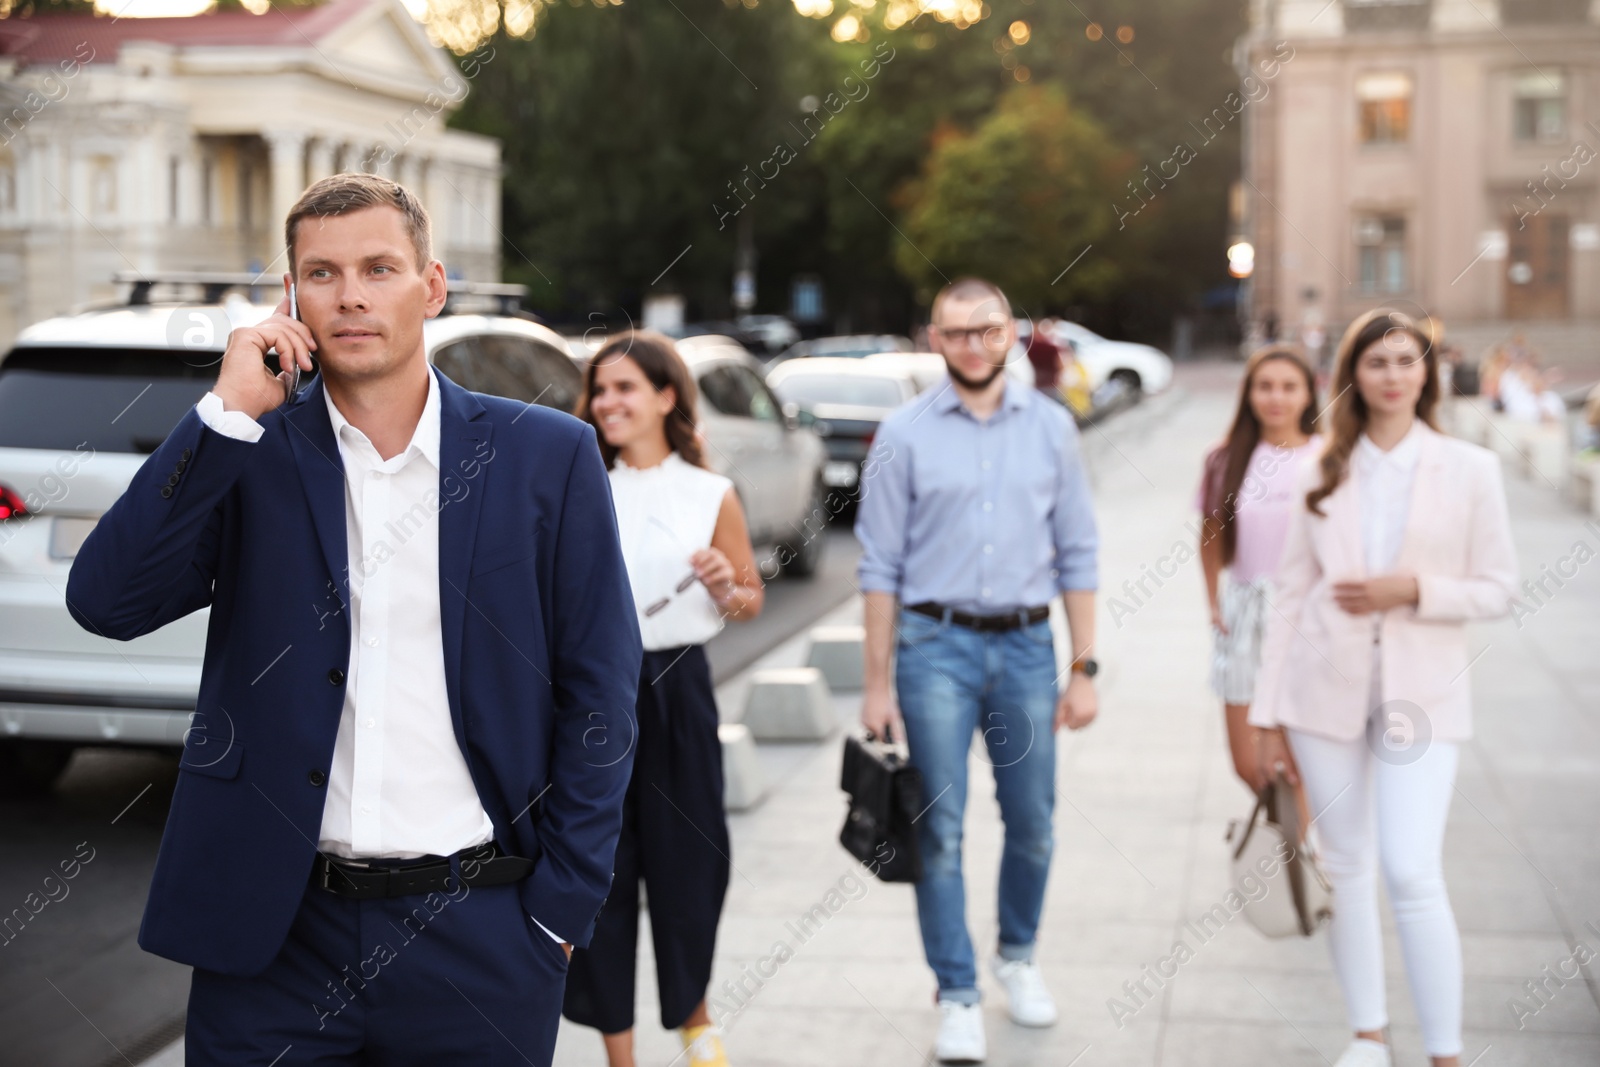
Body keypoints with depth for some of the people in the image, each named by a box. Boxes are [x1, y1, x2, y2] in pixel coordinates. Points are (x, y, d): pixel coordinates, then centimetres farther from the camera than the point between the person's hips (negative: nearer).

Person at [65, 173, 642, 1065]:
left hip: (478, 932, 0)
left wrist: (563, 907, -3)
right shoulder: (246, 455, 3)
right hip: (274, 931, 1)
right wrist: (228, 412, -12)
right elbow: (106, 603, -9)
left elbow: (598, 690, 1)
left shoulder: (547, 456, 0)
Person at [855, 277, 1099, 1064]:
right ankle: (957, 997, 12)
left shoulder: (1050, 427, 5)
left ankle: (1017, 956, 34)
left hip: (1026, 644, 2)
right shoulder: (906, 433, -1)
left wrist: (1084, 669, 2)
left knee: (1033, 825, 9)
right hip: (936, 644, -2)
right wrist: (877, 683, -3)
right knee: (940, 830, 0)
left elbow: (1077, 555, 7)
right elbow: (880, 564, 0)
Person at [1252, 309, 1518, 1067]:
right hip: (1326, 687, 3)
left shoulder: (1468, 469, 1)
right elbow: (1291, 592, 7)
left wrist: (1413, 590, -16)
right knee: (1346, 867, 9)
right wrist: (1269, 712, 4)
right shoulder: (1325, 472, 6)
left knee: (1411, 872, -12)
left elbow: (1498, 589, 2)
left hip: (1420, 692, -2)